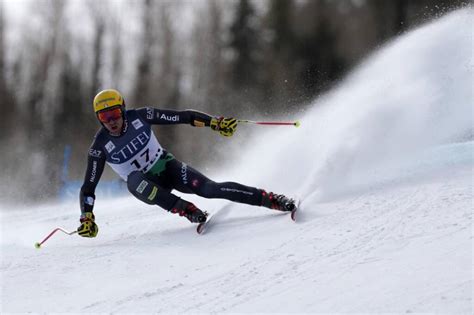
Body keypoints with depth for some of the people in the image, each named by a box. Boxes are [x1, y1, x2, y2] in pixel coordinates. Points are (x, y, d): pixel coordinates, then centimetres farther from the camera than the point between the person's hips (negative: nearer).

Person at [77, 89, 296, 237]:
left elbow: (182, 117, -11)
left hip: (167, 167, 1)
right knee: (134, 179, -37)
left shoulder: (140, 116, -15)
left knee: (208, 189, -23)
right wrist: (87, 219, -24)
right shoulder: (100, 147, -17)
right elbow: (88, 187, -13)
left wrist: (214, 122, -18)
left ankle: (271, 200, -24)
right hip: (145, 185, 0)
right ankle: (186, 210, -36)